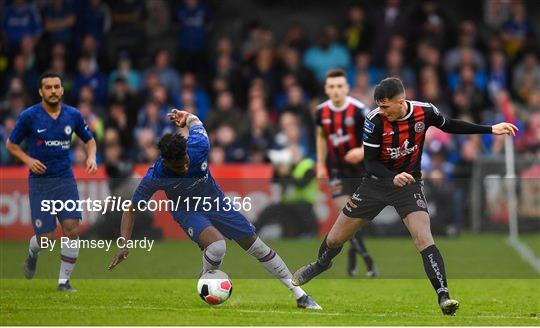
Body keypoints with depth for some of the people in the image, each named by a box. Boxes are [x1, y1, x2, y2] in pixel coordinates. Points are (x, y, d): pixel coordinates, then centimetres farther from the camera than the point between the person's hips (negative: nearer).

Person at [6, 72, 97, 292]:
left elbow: (89, 140, 16)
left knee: (71, 228, -12)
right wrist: (28, 159, -14)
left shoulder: (73, 115, 0)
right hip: (40, 181, -2)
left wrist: (91, 157, -4)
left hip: (65, 180, 2)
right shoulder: (29, 116, -8)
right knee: (46, 238, -4)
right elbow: (11, 144, 3)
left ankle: (64, 281, 2)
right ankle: (32, 253, 35)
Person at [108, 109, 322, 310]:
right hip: (187, 211, -3)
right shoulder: (154, 177, -32)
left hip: (216, 203, 3)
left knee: (257, 247, 3)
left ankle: (299, 295, 16)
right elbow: (131, 209, -19)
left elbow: (194, 122, -7)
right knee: (217, 245, -33)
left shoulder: (198, 147, -30)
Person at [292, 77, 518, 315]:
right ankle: (321, 264, 44)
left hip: (409, 183, -1)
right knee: (335, 238, 11)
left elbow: (450, 126, 4)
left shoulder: (424, 112, -17)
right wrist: (394, 177, -37)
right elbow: (370, 163, -18)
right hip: (377, 181, 1)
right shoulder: (375, 120, -22)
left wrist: (491, 130, 0)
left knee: (423, 239, -24)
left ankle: (443, 296, -24)